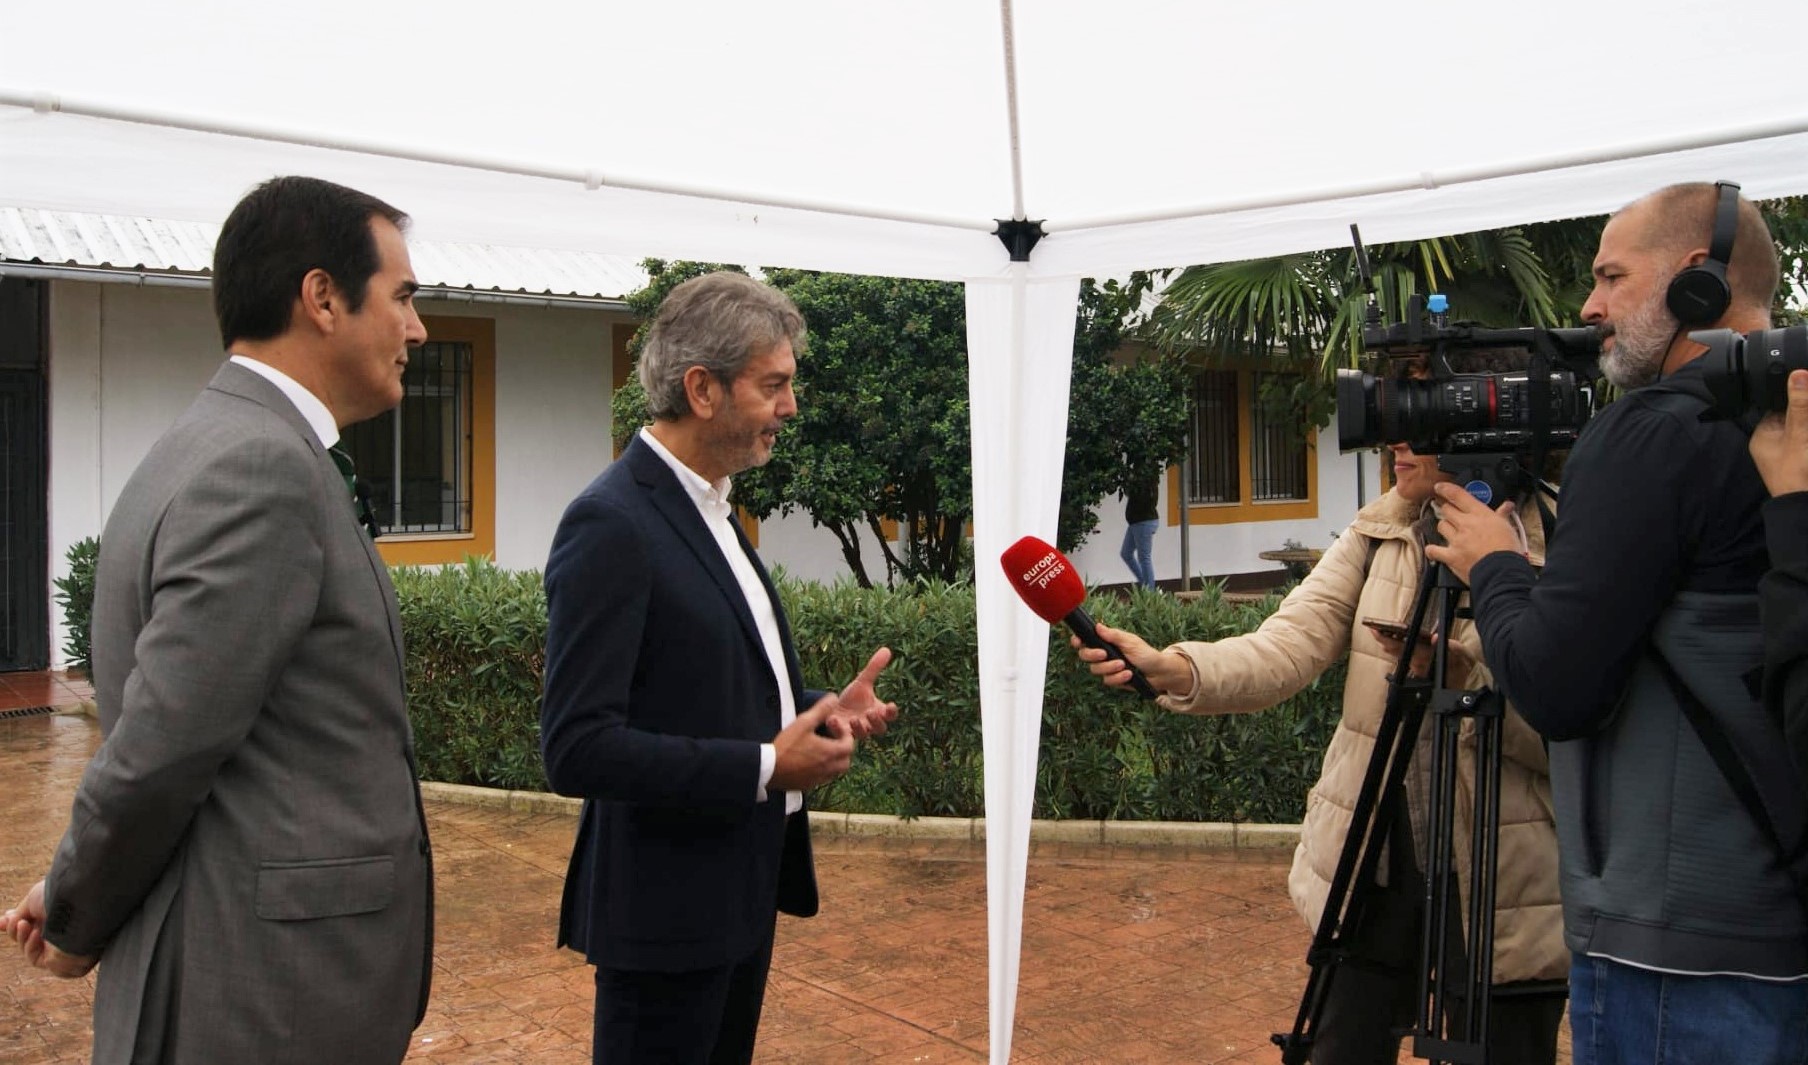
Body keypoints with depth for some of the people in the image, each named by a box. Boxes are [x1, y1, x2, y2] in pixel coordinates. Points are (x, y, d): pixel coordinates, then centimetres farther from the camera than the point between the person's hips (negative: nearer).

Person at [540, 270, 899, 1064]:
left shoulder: (708, 511, 10)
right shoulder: (612, 524, -19)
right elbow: (577, 748, -24)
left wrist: (819, 708, 1)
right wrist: (766, 767, -22)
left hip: (740, 889, 9)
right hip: (668, 906, -9)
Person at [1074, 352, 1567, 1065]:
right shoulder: (1376, 535, 4)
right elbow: (1286, 647, -9)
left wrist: (1468, 676, -28)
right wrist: (1173, 669, -26)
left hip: (1505, 895, -4)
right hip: (1373, 869, 4)